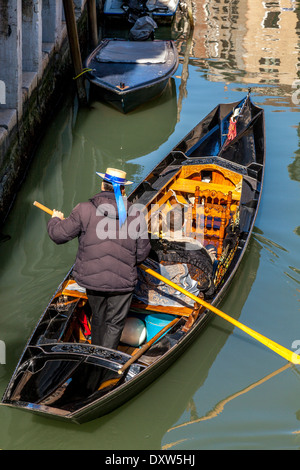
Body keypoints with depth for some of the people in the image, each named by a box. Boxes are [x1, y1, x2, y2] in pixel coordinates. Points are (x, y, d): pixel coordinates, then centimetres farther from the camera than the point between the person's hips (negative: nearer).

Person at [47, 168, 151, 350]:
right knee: (115, 324, 12)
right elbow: (142, 253, 2)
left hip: (92, 278, 2)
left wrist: (55, 220, 19)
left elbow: (59, 235, -3)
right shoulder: (136, 217, -4)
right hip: (123, 281, -1)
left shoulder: (85, 210, -9)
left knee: (98, 319, 23)